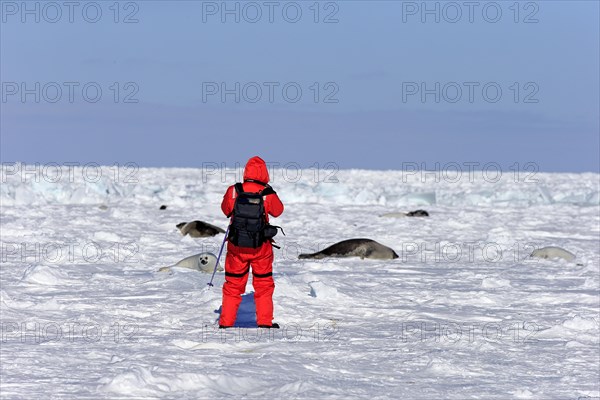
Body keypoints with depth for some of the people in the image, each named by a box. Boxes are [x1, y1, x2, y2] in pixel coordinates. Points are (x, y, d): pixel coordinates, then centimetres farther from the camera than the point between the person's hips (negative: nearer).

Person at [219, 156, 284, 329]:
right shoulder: (268, 194, -13)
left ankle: (226, 322, 13)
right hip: (261, 248, -1)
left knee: (233, 285, 13)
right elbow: (278, 210, 7)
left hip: (236, 246, 1)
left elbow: (225, 209, 7)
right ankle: (265, 322, 15)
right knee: (264, 284, 15)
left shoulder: (233, 191, -10)